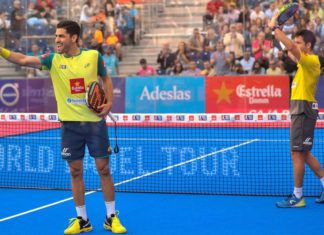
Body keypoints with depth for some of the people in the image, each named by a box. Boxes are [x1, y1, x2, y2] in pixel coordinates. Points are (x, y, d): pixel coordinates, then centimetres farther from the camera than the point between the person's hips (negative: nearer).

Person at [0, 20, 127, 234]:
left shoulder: (93, 56, -3)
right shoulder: (53, 60, -2)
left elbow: (106, 79, 12)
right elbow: (23, 60, -14)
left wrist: (109, 102, -3)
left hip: (95, 122, -1)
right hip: (70, 124, 1)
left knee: (103, 169, 2)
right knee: (75, 172, 6)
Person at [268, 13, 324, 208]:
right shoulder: (305, 61, 14)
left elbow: (291, 47, -28)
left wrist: (275, 27, -19)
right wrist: (276, 29, 13)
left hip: (304, 109, -10)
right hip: (299, 109, 10)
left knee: (297, 153, -6)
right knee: (303, 153, 14)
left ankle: (298, 197, -1)